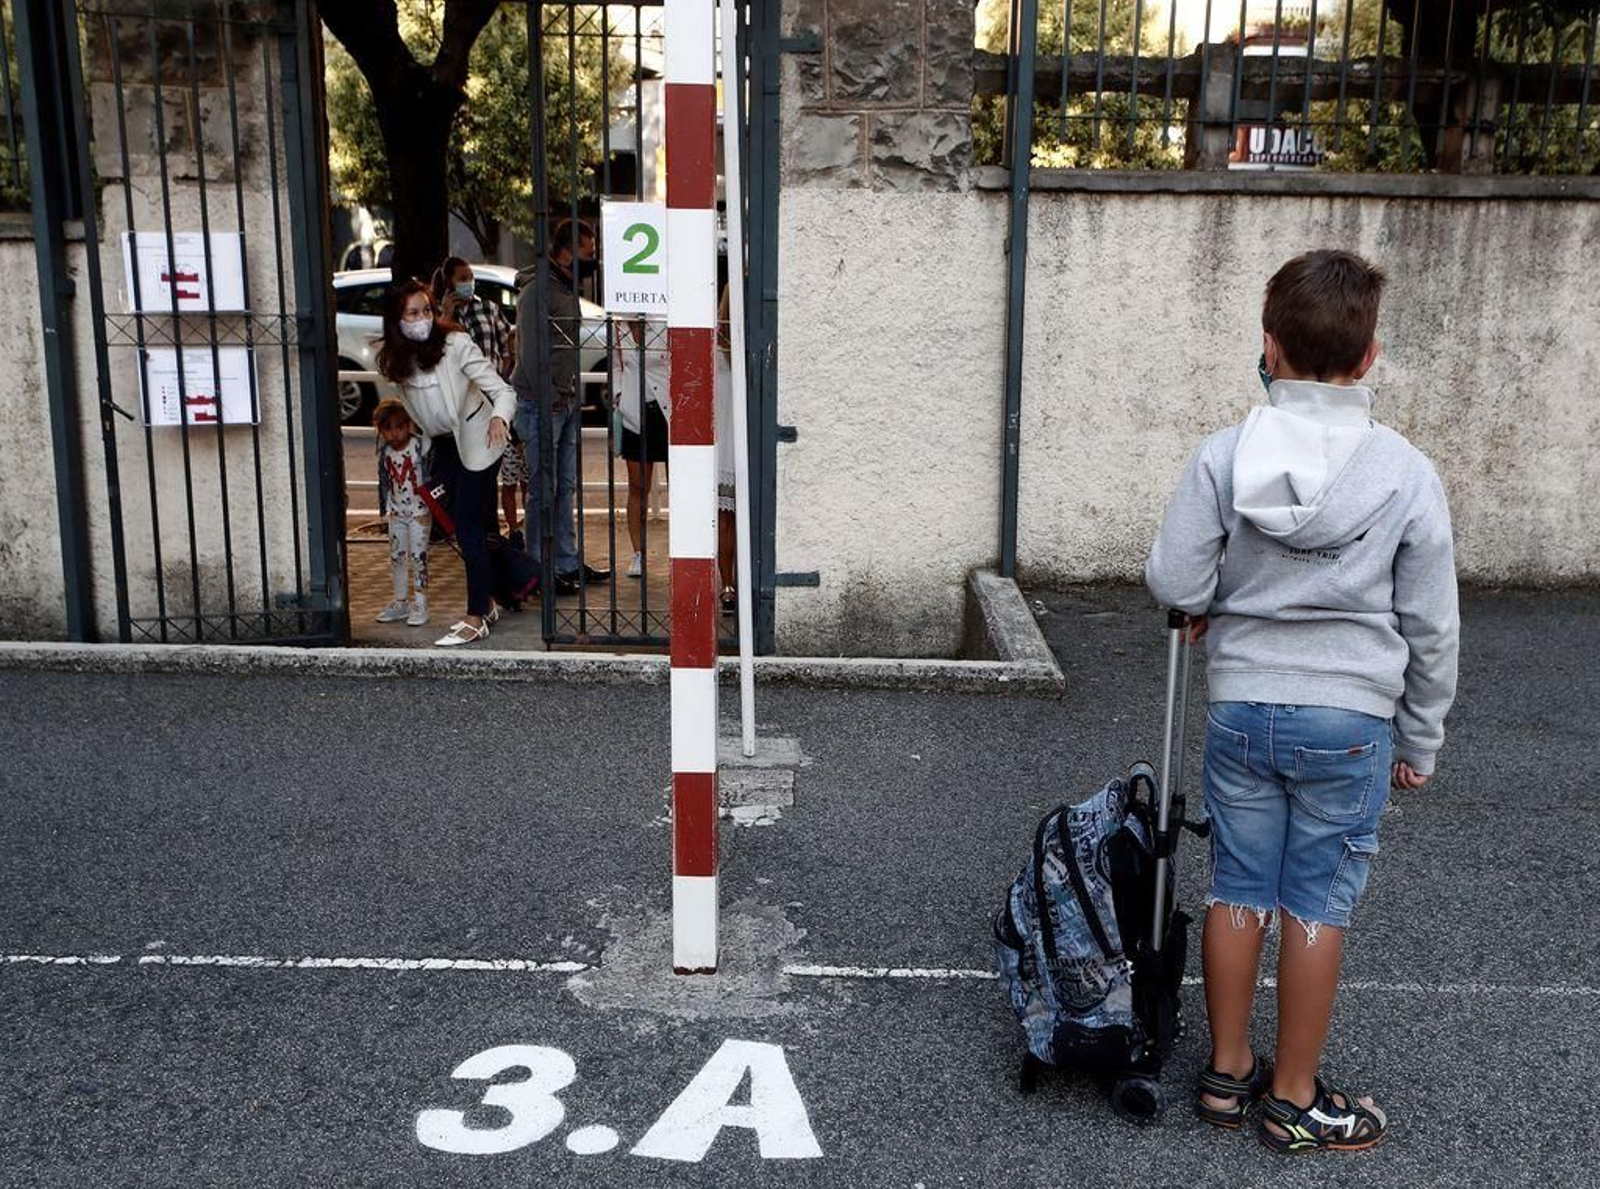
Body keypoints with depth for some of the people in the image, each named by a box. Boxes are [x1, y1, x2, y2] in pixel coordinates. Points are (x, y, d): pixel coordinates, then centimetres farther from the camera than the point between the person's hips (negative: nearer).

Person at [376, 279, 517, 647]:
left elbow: (503, 391, -25)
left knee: (469, 530, -8)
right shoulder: (393, 358, -7)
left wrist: (499, 418, -44)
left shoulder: (455, 344, -23)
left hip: (475, 442, -6)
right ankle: (486, 603, 26)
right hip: (441, 446, 6)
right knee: (468, 528, 13)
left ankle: (476, 618, -2)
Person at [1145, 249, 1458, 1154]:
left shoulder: (1223, 458, -9)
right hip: (1351, 722, -1)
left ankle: (1228, 1073, 27)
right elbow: (1432, 628, -2)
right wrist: (1419, 741, 10)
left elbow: (1174, 583, -9)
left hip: (1243, 711, 1)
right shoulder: (1407, 475, -8)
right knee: (1318, 906, 8)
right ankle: (1294, 1100, 20)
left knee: (1238, 891, 13)